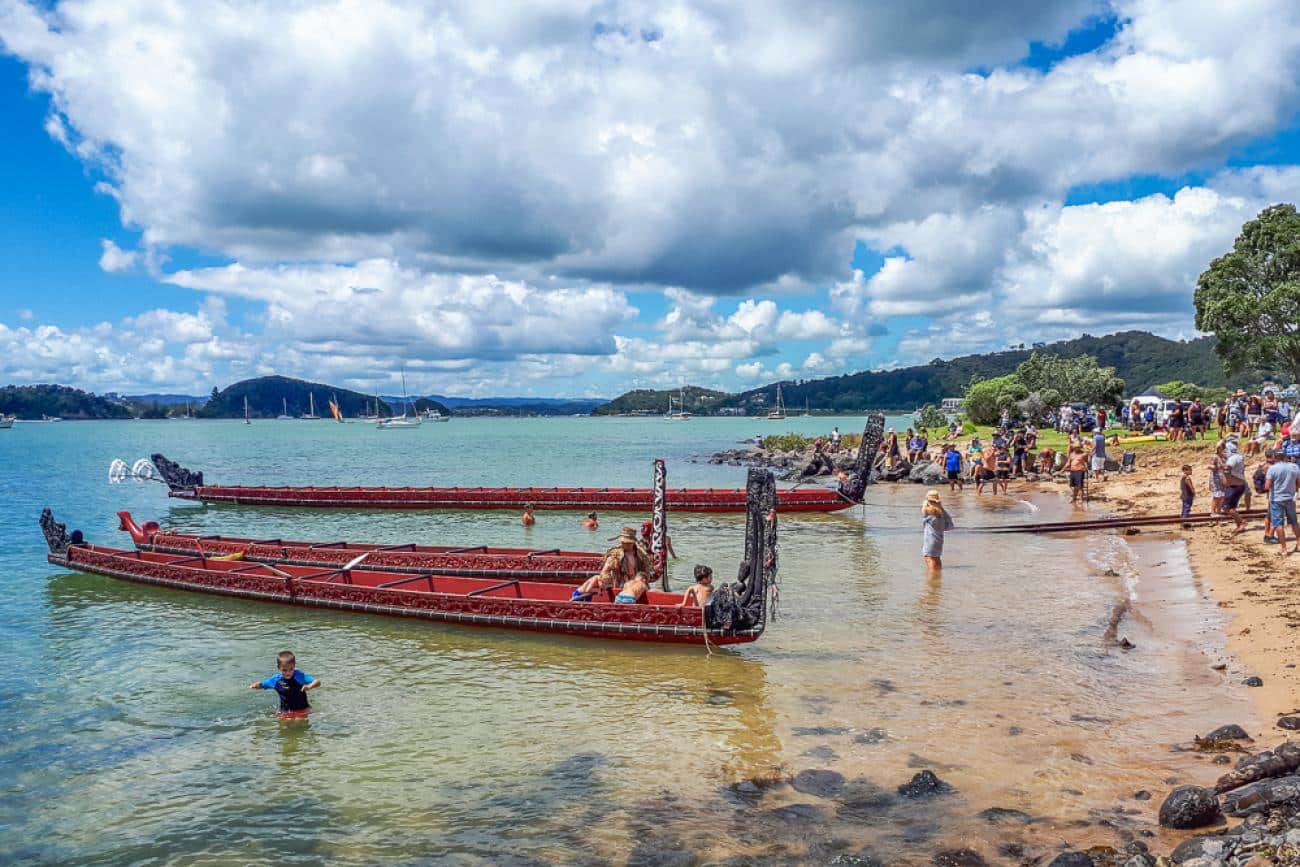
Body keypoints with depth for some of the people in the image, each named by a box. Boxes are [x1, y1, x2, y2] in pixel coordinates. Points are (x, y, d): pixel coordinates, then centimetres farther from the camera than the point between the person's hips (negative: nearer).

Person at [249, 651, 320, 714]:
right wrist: (255, 685, -11)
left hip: (302, 709, -4)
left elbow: (317, 682, -20)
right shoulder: (276, 679, -4)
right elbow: (261, 684, 11)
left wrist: (309, 686, -41)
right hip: (285, 711, 4)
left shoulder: (300, 676, -14)